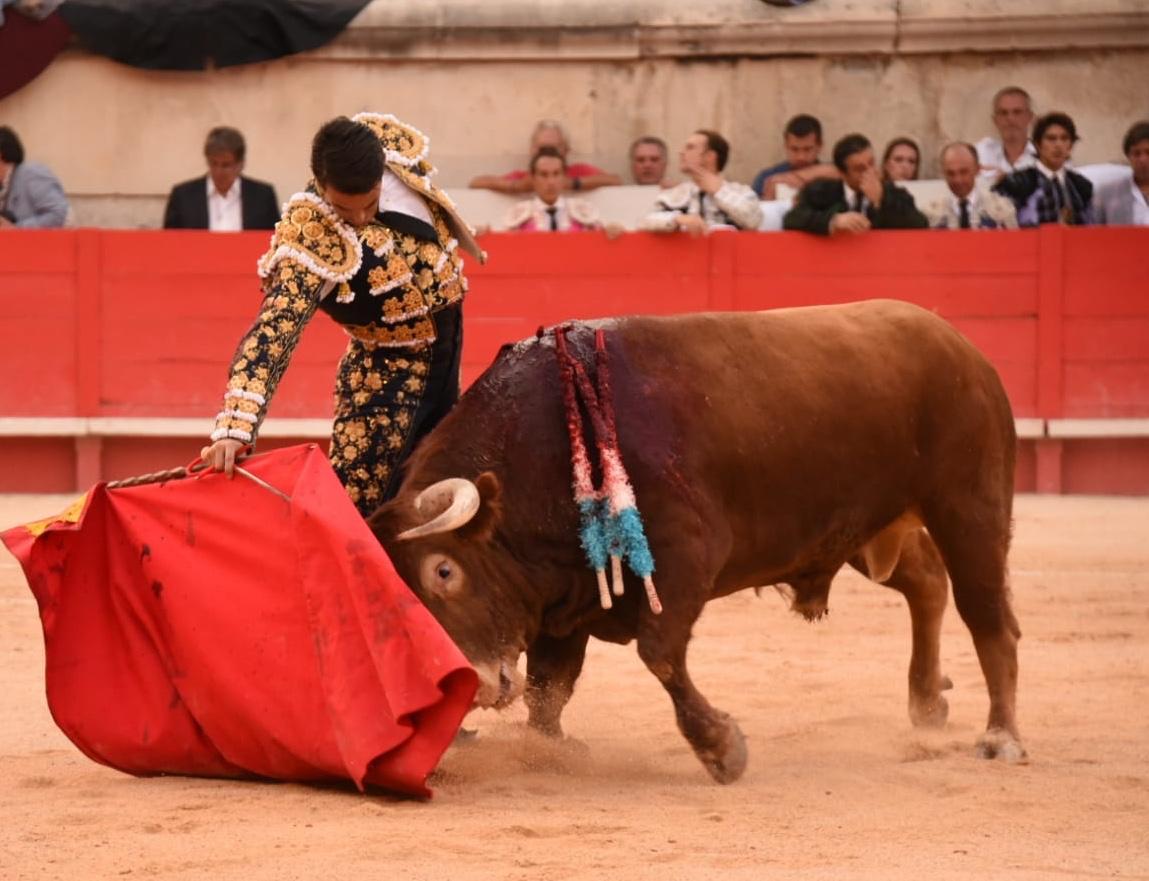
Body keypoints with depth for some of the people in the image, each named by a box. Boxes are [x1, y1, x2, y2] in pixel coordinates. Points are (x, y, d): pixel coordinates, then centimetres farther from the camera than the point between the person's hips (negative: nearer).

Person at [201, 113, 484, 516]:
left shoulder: (392, 142, -17)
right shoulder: (309, 239, -33)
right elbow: (273, 331, -43)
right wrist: (235, 429, -54)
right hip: (389, 373, -6)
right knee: (352, 504, -13)